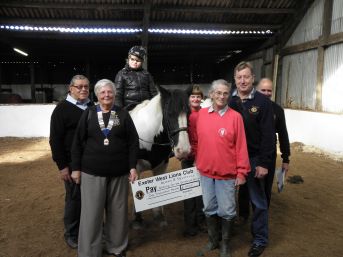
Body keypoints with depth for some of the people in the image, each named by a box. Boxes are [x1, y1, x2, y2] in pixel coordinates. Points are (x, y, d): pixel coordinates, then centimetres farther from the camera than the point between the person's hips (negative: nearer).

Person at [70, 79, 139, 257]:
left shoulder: (123, 114, 1)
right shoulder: (88, 114, 1)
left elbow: (133, 143, 0)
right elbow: (77, 143, 2)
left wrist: (132, 167, -6)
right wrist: (76, 168, 0)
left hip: (119, 172, 1)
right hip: (92, 172, 0)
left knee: (117, 211, 12)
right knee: (91, 213, 6)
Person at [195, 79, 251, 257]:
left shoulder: (235, 117, -10)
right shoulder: (201, 114, 1)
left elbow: (241, 146, -9)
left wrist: (241, 172, -9)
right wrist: (197, 162, 10)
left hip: (227, 173, -3)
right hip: (205, 171, 4)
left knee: (226, 211, 9)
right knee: (209, 209, 17)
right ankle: (213, 240, 37)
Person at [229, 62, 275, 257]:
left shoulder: (263, 102, -7)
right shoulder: (228, 102, 2)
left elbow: (268, 135, -10)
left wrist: (264, 163, -14)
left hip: (254, 159, -3)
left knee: (258, 201, 7)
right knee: (237, 194, 18)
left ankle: (260, 239, 21)